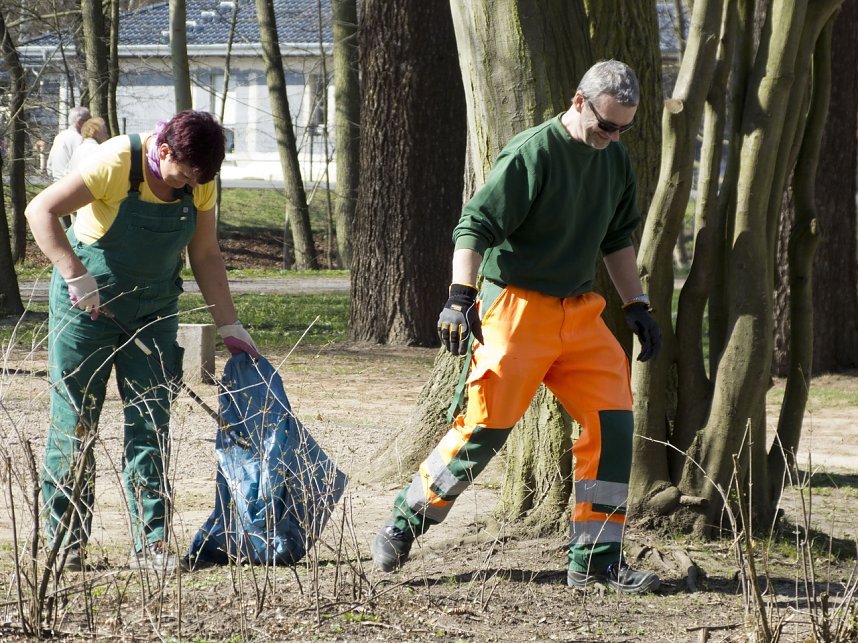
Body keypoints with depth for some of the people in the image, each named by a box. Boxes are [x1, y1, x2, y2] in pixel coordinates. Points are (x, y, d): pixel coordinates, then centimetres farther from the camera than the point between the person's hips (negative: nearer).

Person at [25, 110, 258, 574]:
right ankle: (65, 543, 7)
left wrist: (229, 326, 1)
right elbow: (40, 211, -25)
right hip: (87, 306, -4)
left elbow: (204, 255, 4)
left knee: (150, 427, -2)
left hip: (152, 311, 4)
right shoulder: (117, 163, -23)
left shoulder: (199, 183, -6)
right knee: (74, 425, -1)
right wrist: (76, 277, -32)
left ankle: (151, 543, 0)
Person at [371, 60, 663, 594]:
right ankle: (406, 520, 10)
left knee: (614, 422, -4)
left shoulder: (615, 160, 9)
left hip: (582, 311, 7)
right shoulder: (531, 154, -14)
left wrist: (638, 306, 17)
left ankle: (595, 558, 1)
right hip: (517, 306, -7)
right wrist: (461, 298, -28)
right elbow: (476, 226, -18)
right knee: (487, 424, -9)